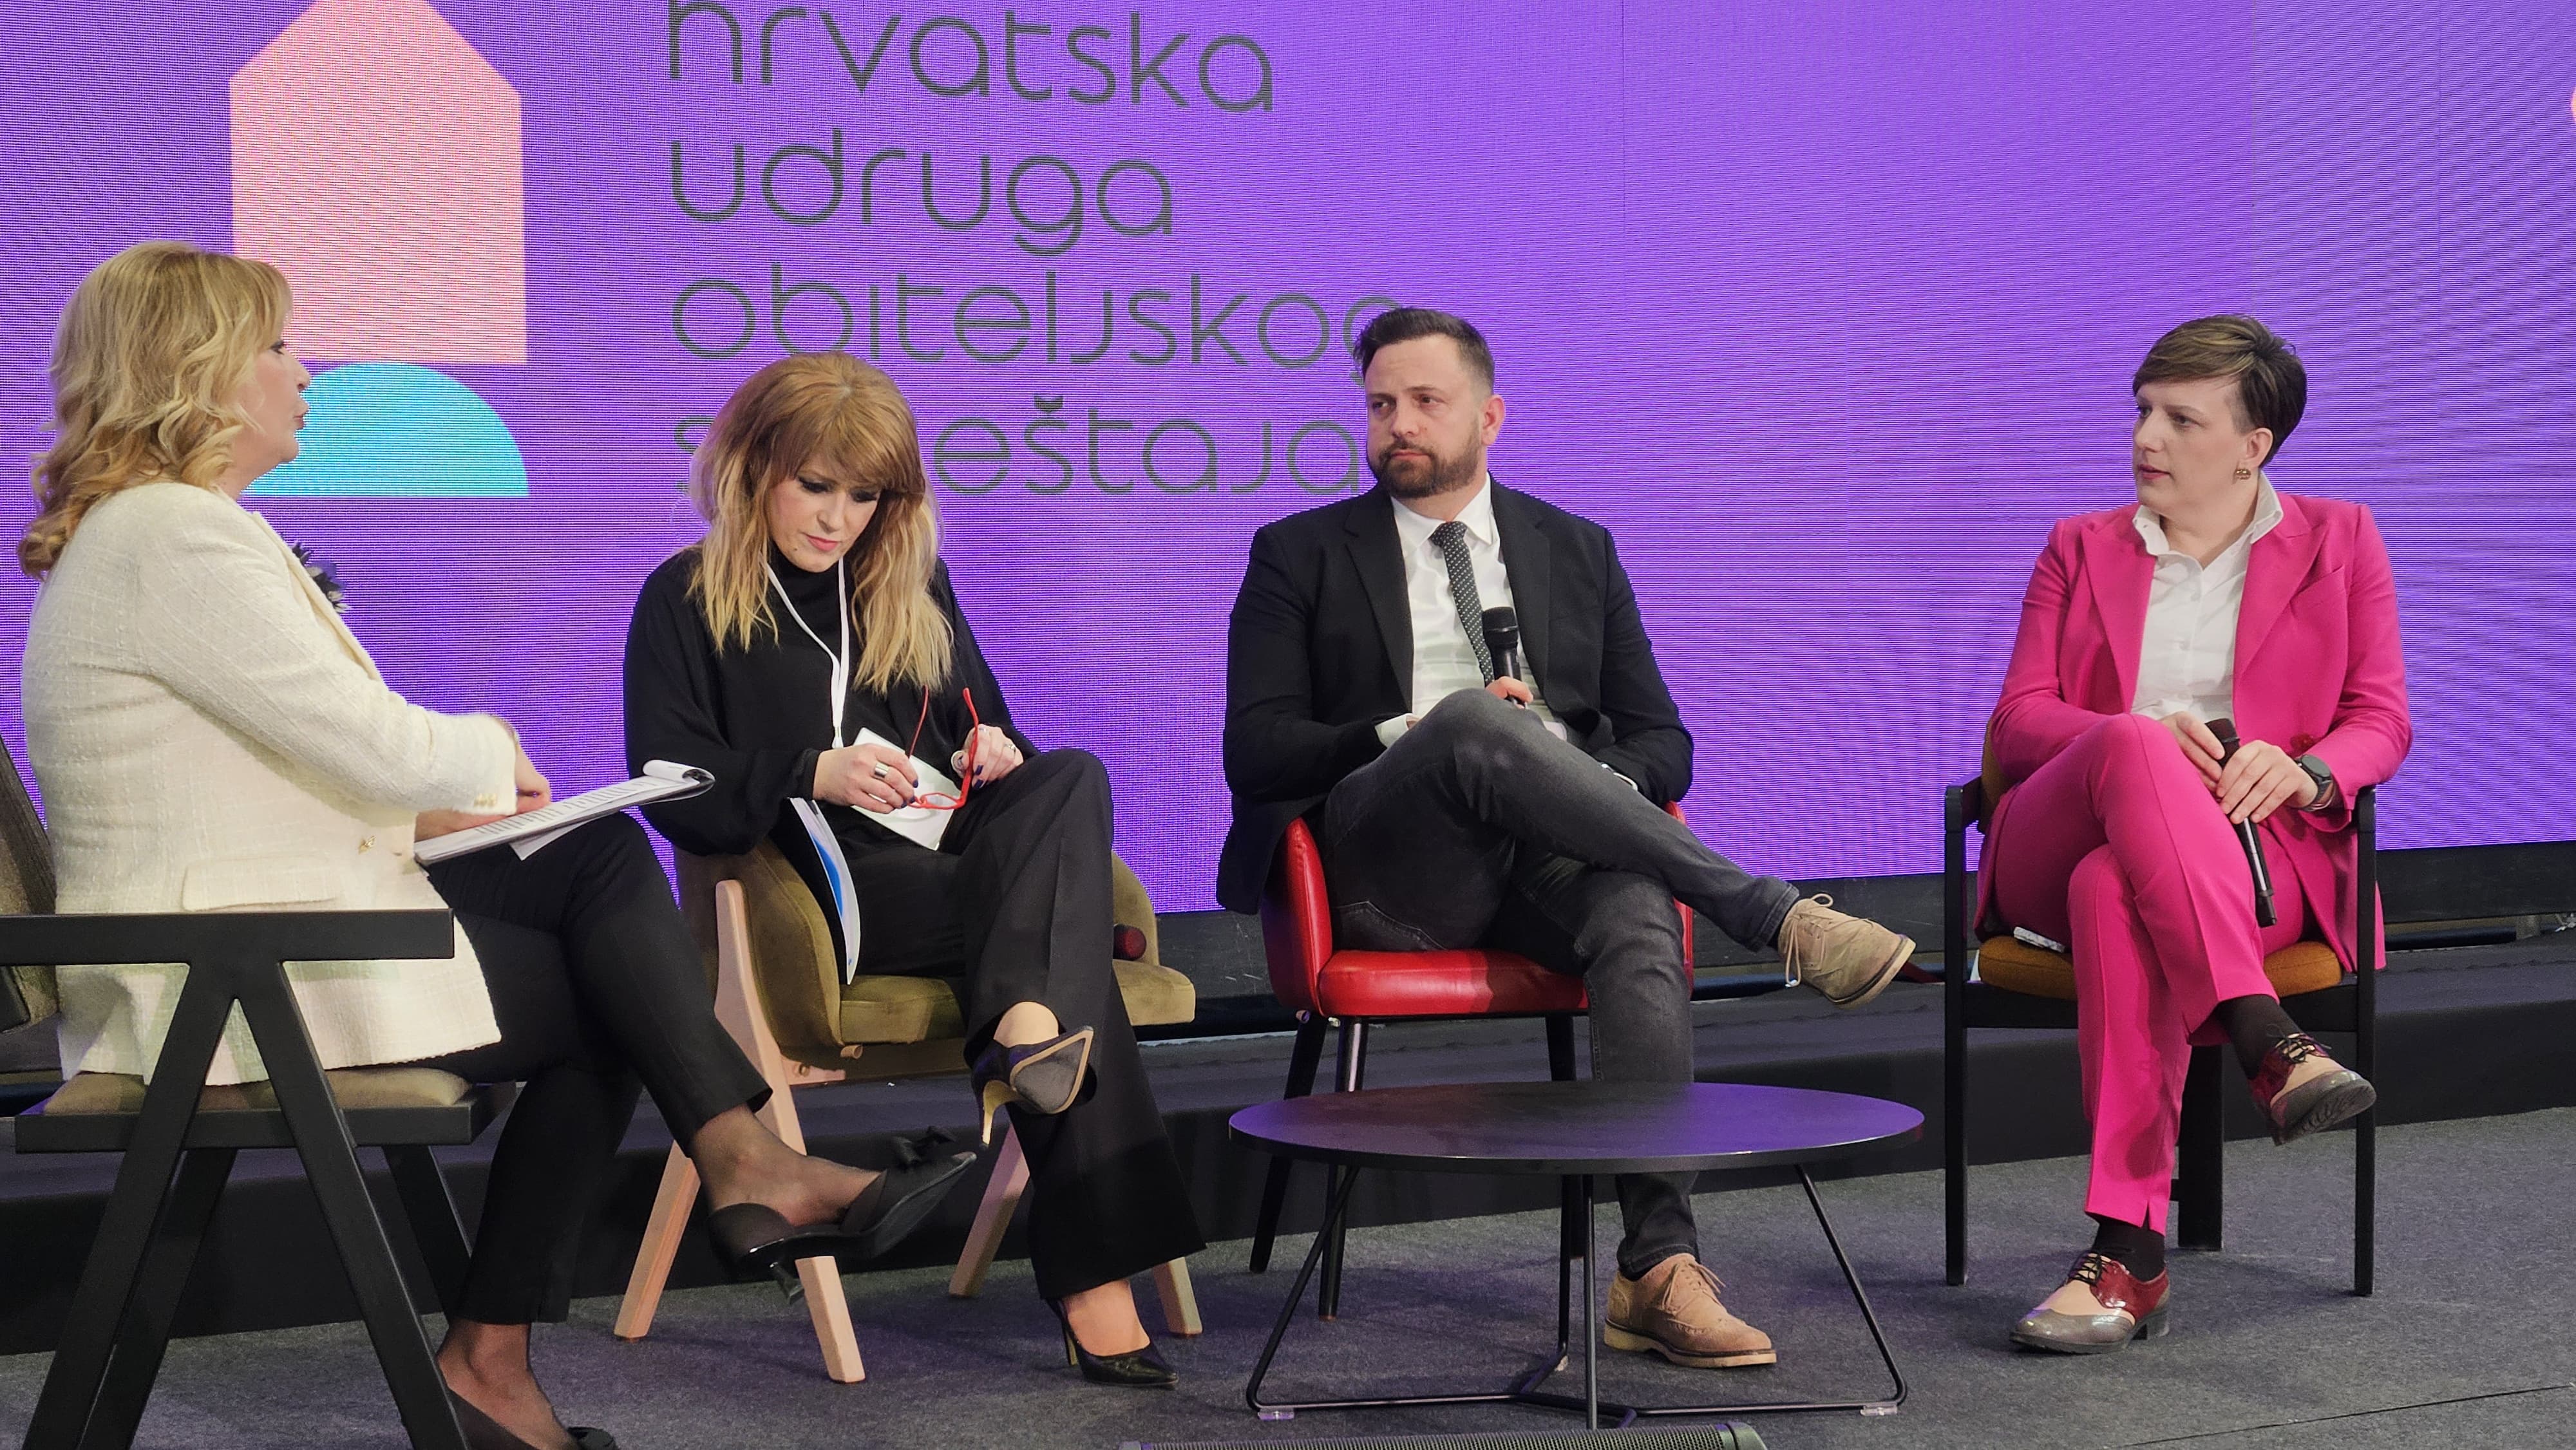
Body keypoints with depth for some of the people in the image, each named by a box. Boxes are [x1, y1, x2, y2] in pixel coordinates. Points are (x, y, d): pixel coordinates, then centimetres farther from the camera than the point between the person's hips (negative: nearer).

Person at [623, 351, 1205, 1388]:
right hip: (820, 901, -5)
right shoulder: (686, 600, 7)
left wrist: (1000, 753, -1)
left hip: (954, 864, 5)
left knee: (1072, 780, -30)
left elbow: (990, 736, 25)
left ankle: (1026, 1030, -49)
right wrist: (811, 775, -19)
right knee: (1064, 917, -30)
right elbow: (673, 795, -3)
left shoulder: (914, 590, 23)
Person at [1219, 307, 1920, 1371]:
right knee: (1471, 720, -35)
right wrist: (1415, 735, -13)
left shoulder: (1577, 552, 23)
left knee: (1638, 914, -35)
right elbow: (1256, 754, 3)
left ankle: (1659, 1269, -43)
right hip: (1393, 874, -2)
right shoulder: (1301, 556, 15)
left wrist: (1604, 787, -8)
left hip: (1550, 859, 2)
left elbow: (1664, 745, 17)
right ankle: (1775, 915, -38)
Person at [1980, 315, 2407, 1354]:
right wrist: (2143, 740, -14)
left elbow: (2383, 723, 10)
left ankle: (2129, 1254, -48)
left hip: (2255, 850, -1)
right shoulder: (2081, 549, 21)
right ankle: (2271, 1047, -51)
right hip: (2060, 853, 1)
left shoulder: (2340, 541, 18)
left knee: (2117, 893, -39)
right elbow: (2015, 724, 8)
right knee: (2133, 746, -37)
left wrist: (2304, 769, -15)